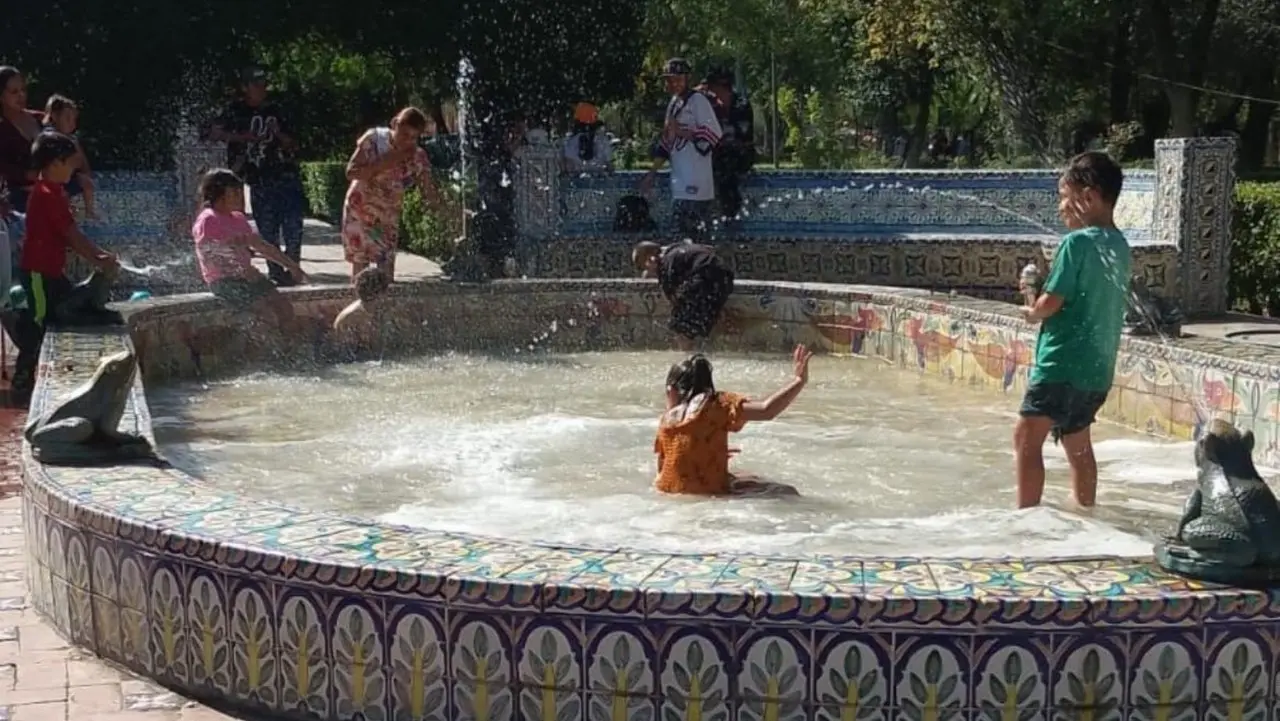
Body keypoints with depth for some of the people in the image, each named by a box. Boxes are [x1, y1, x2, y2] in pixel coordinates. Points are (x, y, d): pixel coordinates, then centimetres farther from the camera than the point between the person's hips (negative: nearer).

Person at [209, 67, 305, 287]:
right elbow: (214, 134, 3)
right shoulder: (236, 111, 7)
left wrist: (279, 133, -6)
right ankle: (275, 271, 7)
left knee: (293, 227, -7)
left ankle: (292, 269, 1)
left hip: (288, 175, 1)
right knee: (267, 230, 0)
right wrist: (242, 137, -7)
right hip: (259, 180, -1)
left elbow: (293, 145, 14)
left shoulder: (276, 111, 13)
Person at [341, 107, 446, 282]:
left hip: (389, 215, 3)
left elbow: (429, 193, -10)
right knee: (360, 264, -4)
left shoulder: (418, 157, -9)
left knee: (387, 271, 0)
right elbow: (351, 172, -18)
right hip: (361, 210, -3)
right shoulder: (374, 138, -15)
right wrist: (384, 163, -26)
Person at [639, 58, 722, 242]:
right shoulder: (673, 103, 18)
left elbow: (713, 133, -14)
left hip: (697, 177, -9)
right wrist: (652, 173, 20)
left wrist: (681, 131, -14)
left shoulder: (698, 100, -6)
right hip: (679, 177, 9)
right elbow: (665, 142, 23)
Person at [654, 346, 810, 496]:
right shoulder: (717, 405, -8)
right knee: (786, 493, -1)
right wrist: (800, 380, -16)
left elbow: (662, 467, 13)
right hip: (708, 495, -6)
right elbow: (766, 411, -20)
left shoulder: (666, 419, 5)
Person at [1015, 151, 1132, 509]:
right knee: (1077, 444, 20)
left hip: (1063, 363, -9)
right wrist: (1039, 293, 7)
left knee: (1027, 439, -6)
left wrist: (1031, 310, 5)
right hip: (1098, 368, 9)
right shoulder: (1119, 245, 11)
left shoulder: (1077, 242, -14)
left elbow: (1049, 304, -15)